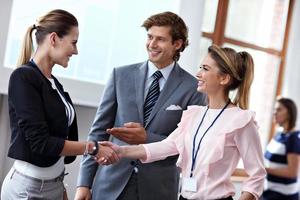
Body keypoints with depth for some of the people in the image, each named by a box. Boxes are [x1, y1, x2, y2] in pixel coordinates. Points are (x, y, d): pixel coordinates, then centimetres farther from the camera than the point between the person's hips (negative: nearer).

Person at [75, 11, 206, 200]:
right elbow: (99, 131, 3)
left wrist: (147, 138, -16)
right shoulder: (121, 75, 3)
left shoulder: (192, 88, -4)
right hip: (112, 184, 2)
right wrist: (85, 182, -2)